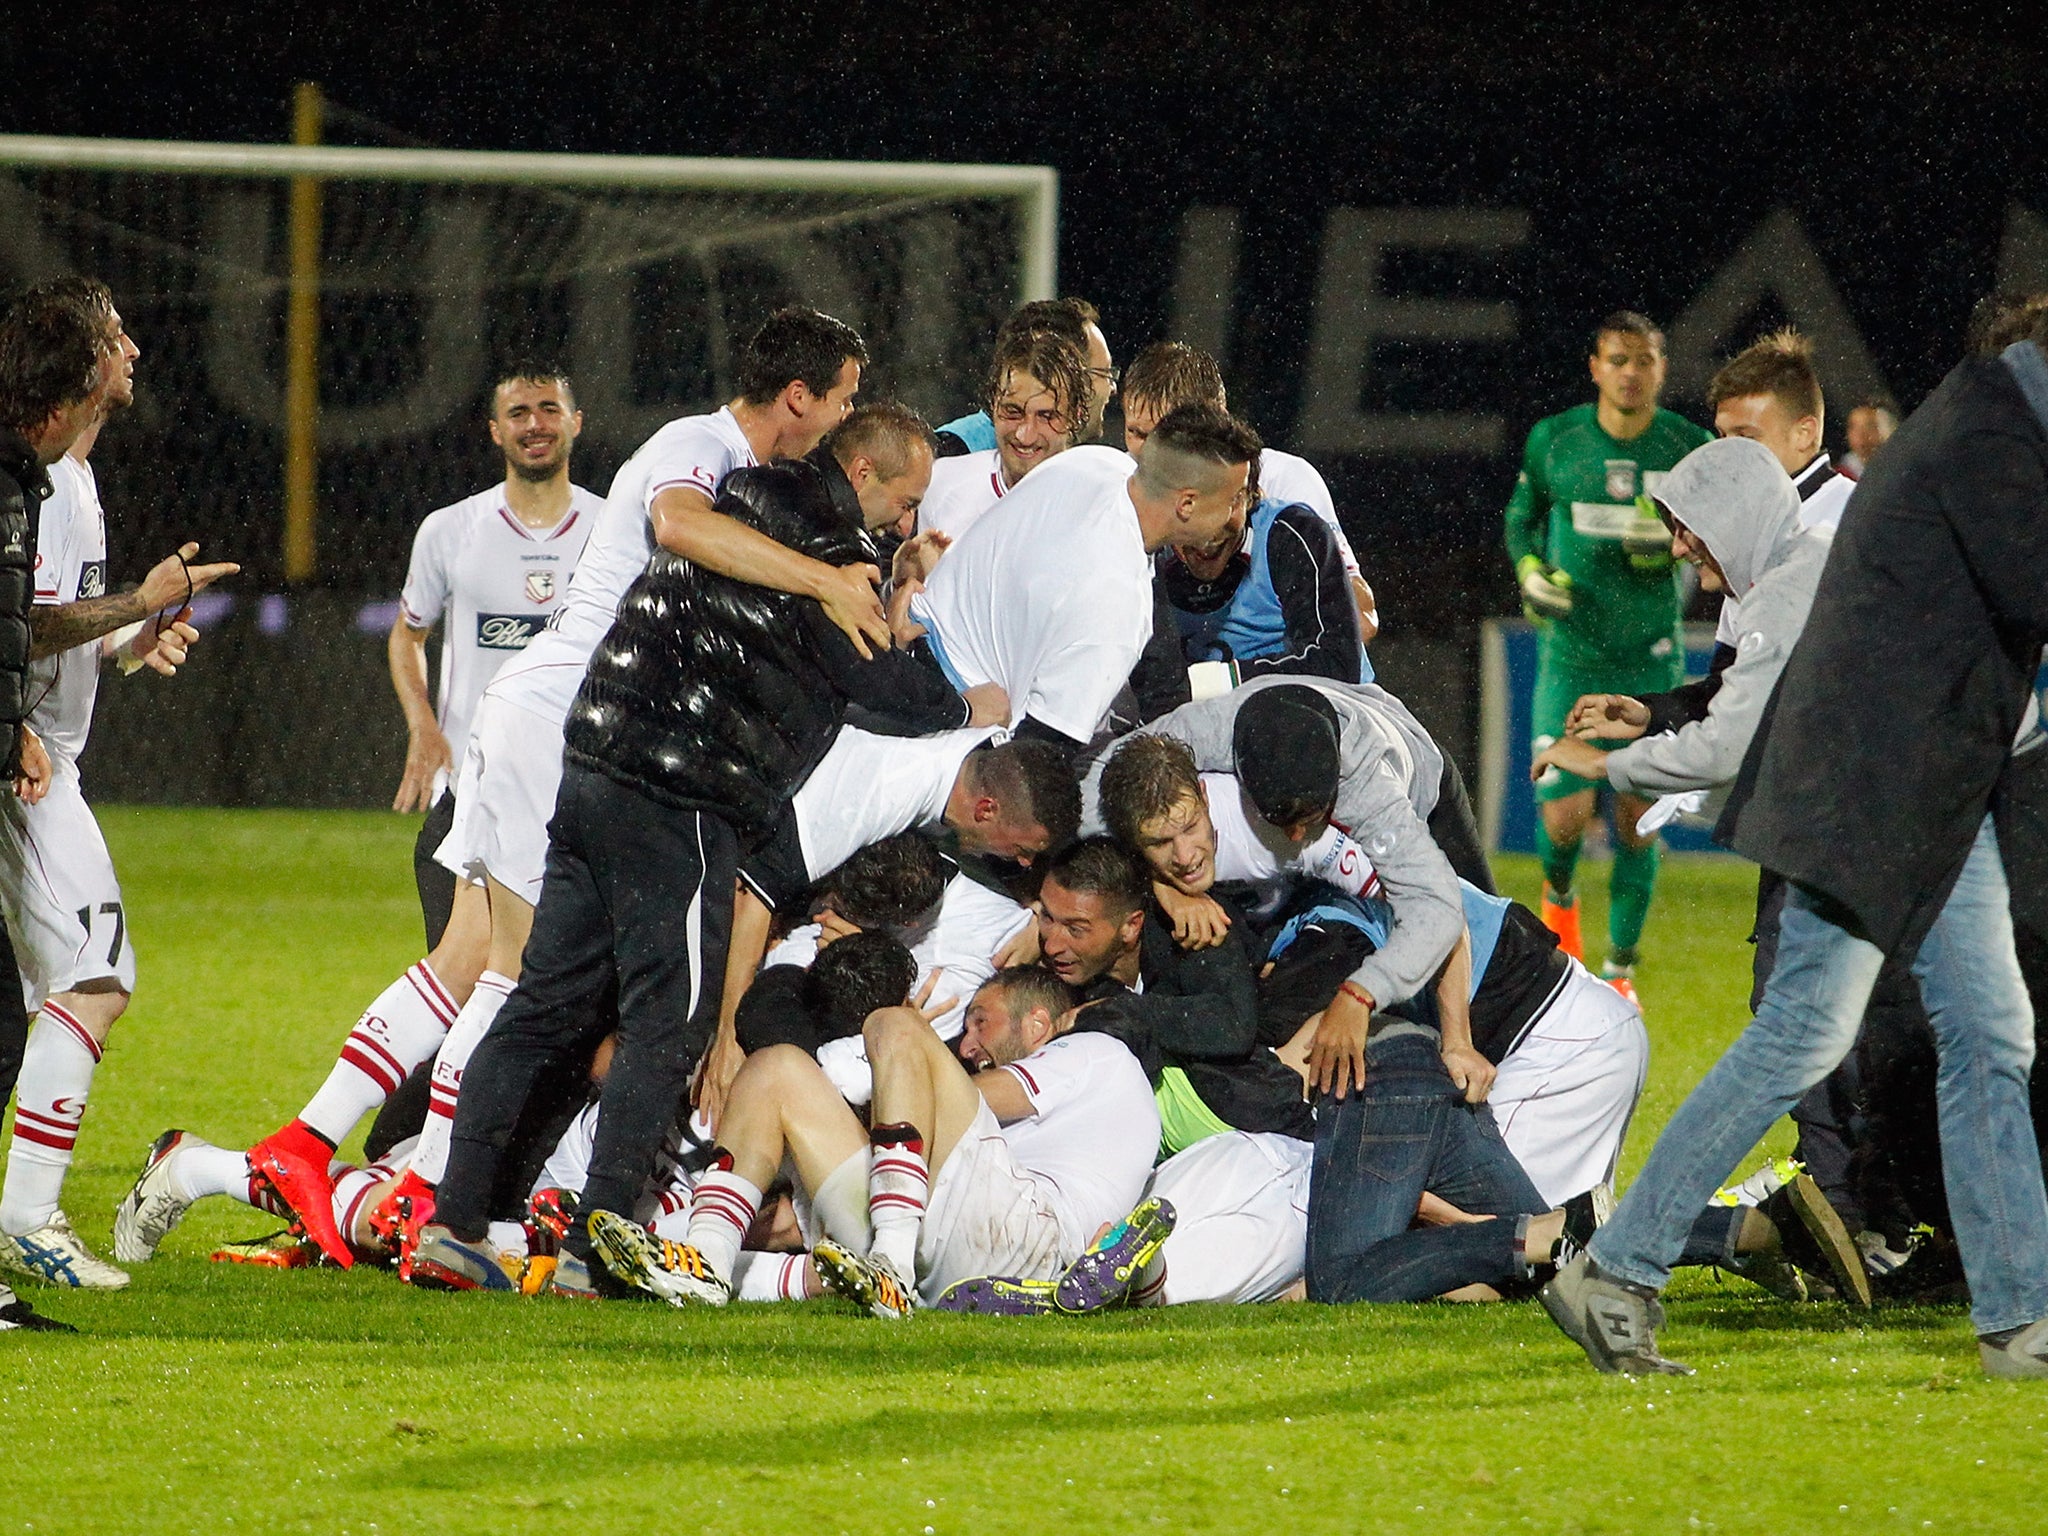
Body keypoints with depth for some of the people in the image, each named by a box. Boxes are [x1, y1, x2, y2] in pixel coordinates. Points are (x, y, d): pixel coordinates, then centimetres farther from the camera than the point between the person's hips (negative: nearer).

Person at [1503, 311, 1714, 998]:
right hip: (1571, 654, -1)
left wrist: (1674, 545, -13)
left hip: (1651, 660, 1)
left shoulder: (1689, 447, -2)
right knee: (1565, 818, -10)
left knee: (1637, 823, 1)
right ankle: (1559, 896, 26)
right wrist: (1531, 570, -6)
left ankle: (1620, 970, 17)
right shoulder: (1554, 440, -2)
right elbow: (1521, 517, 14)